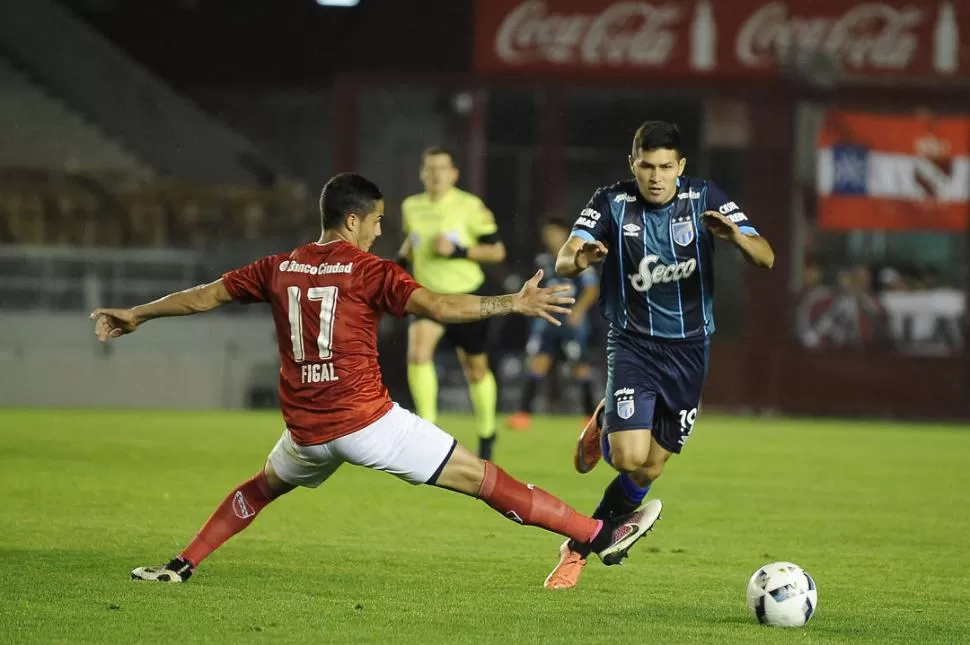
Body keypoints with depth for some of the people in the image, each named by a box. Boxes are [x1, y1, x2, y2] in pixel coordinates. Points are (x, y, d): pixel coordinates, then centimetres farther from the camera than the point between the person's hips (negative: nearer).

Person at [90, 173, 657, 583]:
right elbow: (437, 306, -20)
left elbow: (206, 295, 17)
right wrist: (512, 304, -17)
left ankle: (182, 566, 33)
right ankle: (602, 535, -6)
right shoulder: (368, 271, -7)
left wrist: (136, 315, 30)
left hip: (307, 431, 5)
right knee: (482, 479, -5)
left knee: (262, 488, 36)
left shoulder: (280, 269, 8)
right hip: (367, 420, -5)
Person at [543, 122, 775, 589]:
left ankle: (580, 546, 25)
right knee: (629, 459, -18)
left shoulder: (704, 199, -8)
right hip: (633, 343, -2)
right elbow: (563, 262, -21)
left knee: (648, 471, 3)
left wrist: (736, 237, -38)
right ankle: (606, 426, 18)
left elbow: (766, 258, -16)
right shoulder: (612, 203, -10)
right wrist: (580, 259, -46)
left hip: (689, 348, 2)